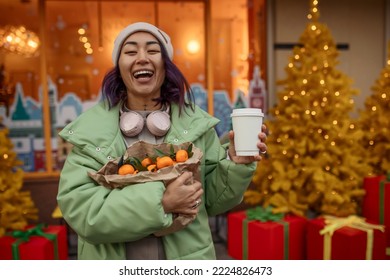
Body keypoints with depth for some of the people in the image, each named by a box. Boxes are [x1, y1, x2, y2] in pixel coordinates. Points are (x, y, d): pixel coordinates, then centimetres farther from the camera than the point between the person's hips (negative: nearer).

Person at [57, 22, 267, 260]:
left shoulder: (195, 122, -9)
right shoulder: (90, 128, -11)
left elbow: (212, 201, -2)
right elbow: (76, 206, -18)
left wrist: (236, 164, -21)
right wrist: (160, 202, -26)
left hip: (186, 256, 1)